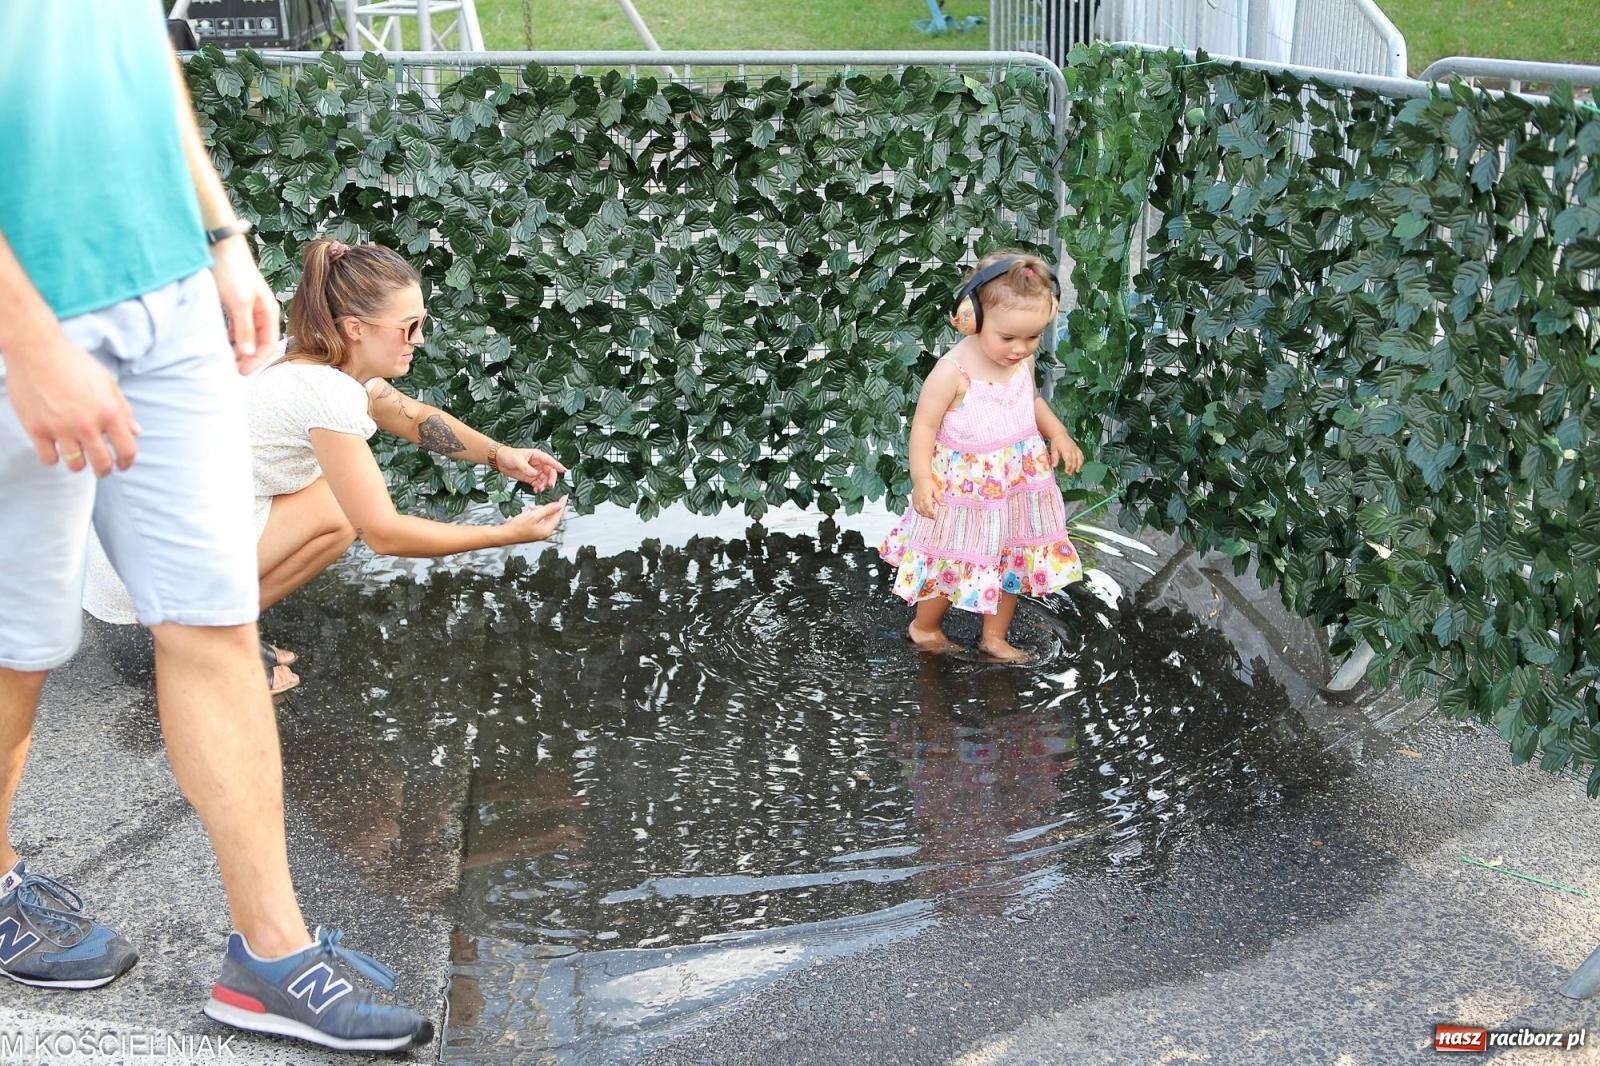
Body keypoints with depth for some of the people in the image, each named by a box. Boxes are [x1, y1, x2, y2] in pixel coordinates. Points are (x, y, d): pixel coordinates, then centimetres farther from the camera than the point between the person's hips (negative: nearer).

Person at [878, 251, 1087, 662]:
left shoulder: (1023, 362, -4)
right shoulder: (953, 371, -25)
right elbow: (924, 425, -18)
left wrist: (1058, 433, 2)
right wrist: (922, 479, -25)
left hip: (1017, 483, 6)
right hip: (964, 486, -6)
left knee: (1014, 559, 17)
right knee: (955, 561, 8)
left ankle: (994, 637, 35)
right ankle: (924, 628, 34)